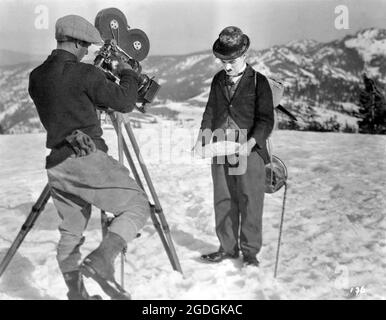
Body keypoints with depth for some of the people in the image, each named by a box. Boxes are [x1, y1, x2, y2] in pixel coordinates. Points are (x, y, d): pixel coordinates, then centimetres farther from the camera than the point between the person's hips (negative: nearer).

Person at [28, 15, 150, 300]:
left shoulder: (36, 77, 12)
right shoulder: (85, 74, -8)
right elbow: (125, 102, -4)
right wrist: (128, 73, 13)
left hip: (56, 165, 8)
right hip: (87, 158, -7)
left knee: (71, 232, 17)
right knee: (137, 206, 1)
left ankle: (76, 294, 22)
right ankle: (100, 261, -16)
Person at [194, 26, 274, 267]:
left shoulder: (259, 82, -3)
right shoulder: (218, 80, 12)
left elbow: (266, 119, -6)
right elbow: (210, 111, 17)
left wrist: (251, 142, -21)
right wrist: (202, 138, 2)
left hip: (250, 151, -4)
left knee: (250, 202, 0)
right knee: (223, 201, 9)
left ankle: (250, 251, 13)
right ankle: (228, 248, 22)